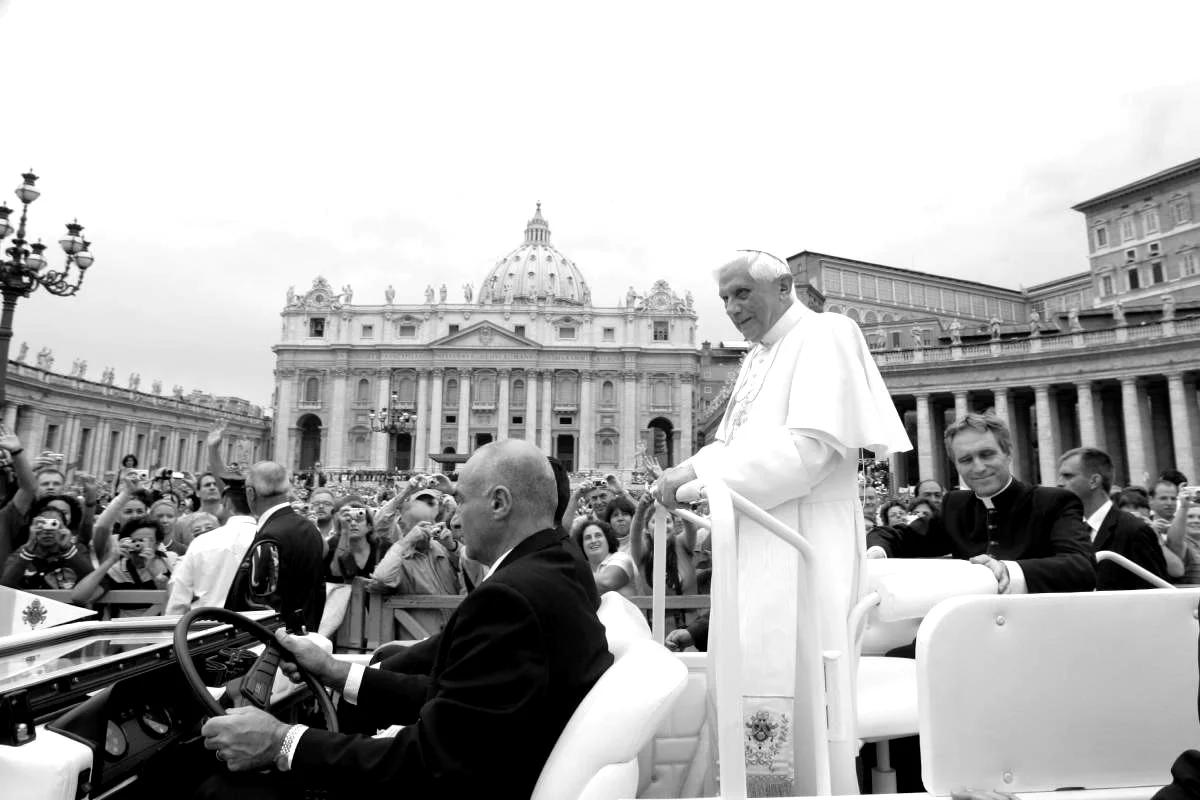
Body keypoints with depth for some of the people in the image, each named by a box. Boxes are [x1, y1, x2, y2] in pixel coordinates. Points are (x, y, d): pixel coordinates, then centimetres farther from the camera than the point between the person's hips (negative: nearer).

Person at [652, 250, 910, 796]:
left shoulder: (823, 336, -6)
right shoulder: (758, 356, 19)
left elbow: (808, 448, -18)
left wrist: (700, 471, -18)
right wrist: (684, 476, -1)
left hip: (800, 544, -8)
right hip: (755, 544, 8)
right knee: (749, 682, 12)